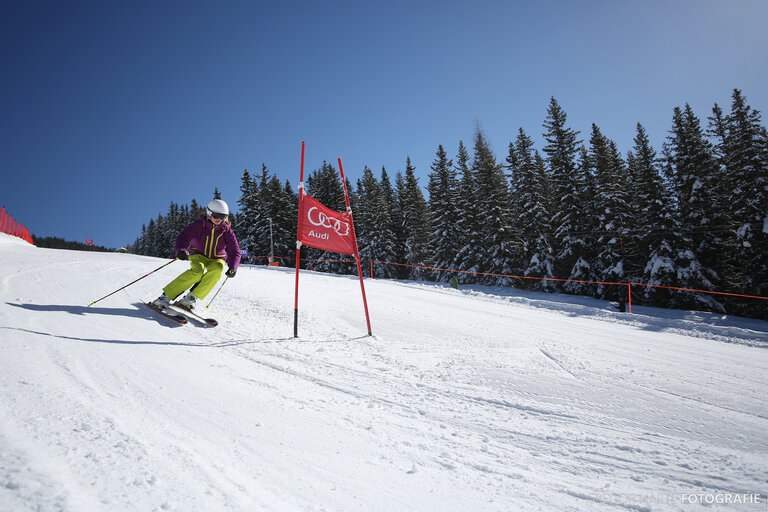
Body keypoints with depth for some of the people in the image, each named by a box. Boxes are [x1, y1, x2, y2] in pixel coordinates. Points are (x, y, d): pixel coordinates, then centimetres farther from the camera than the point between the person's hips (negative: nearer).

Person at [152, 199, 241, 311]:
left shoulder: (226, 230, -9)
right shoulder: (199, 225, -11)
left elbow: (235, 251, -11)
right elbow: (183, 237, -19)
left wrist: (233, 267, -28)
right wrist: (181, 250, -41)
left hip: (216, 259, 1)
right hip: (198, 255, -1)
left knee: (217, 269, -35)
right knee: (197, 271, -34)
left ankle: (191, 298, -29)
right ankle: (166, 296, -24)